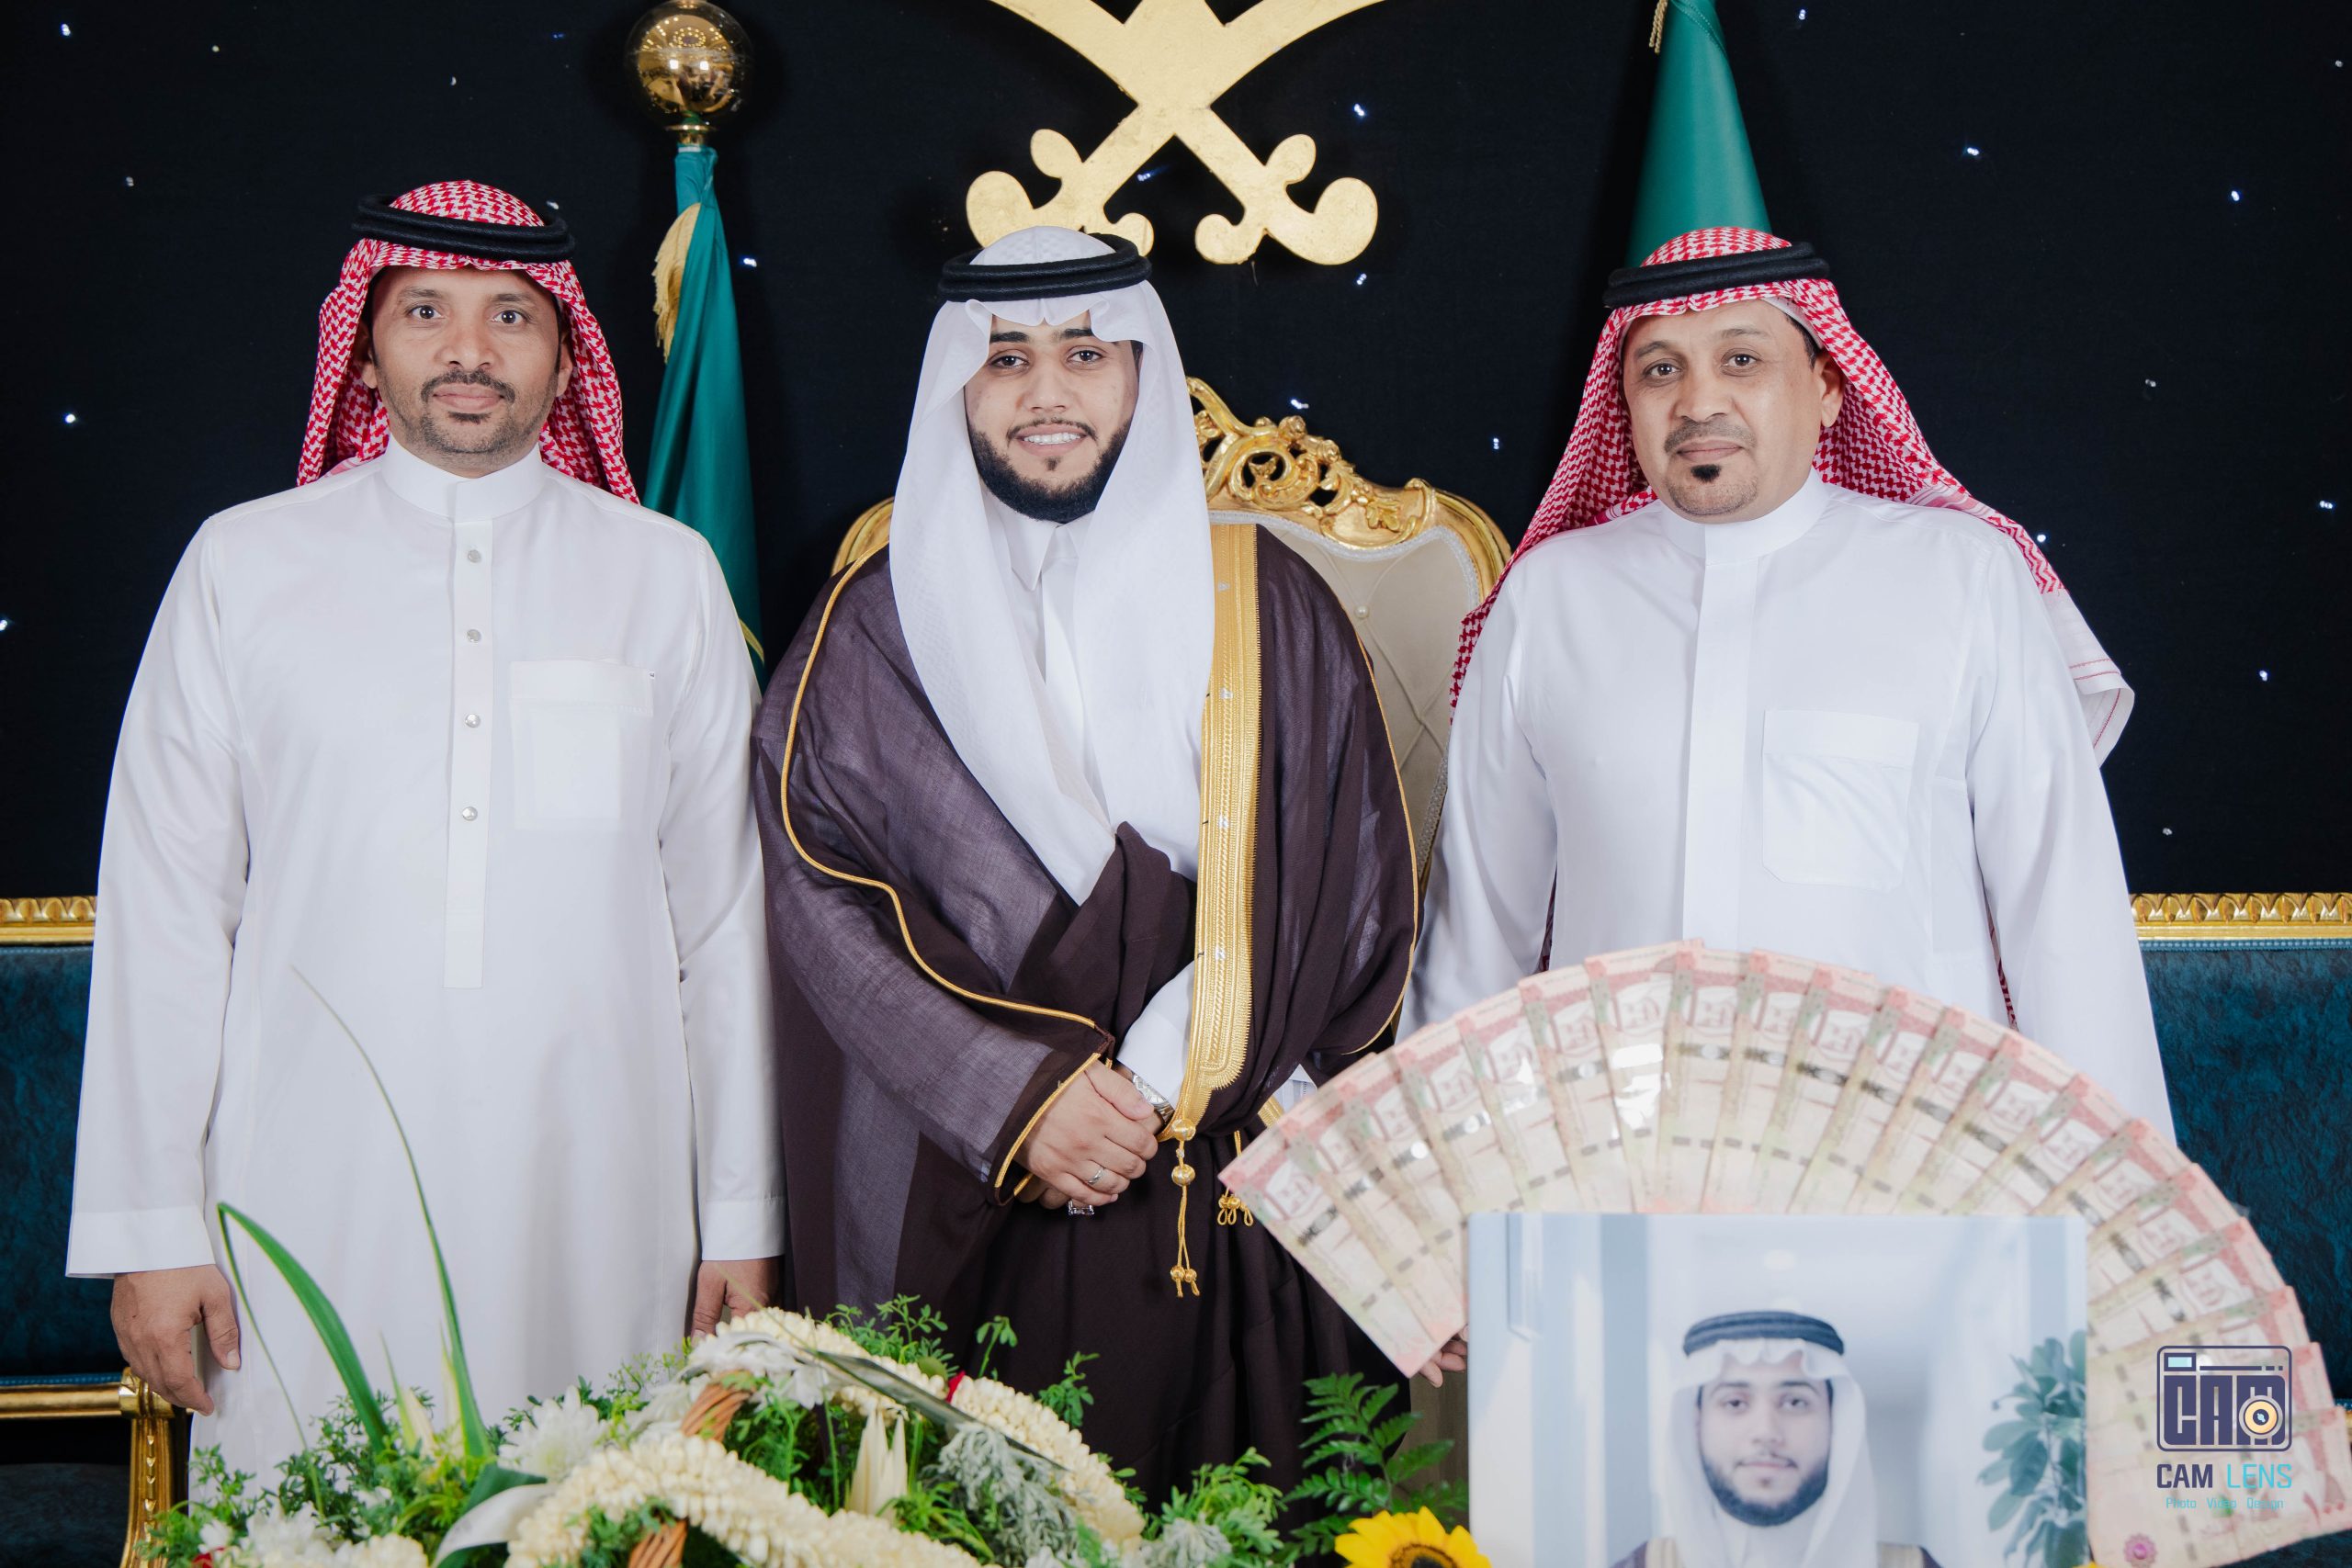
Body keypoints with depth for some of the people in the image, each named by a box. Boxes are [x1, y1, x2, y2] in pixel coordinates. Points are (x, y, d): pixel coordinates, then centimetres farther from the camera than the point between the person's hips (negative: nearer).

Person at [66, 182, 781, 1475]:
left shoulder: (666, 576, 8)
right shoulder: (242, 565, 7)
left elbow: (723, 911, 7)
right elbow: (163, 911, 5)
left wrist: (742, 1218, 6)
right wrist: (152, 1228, 1)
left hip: (592, 1200, 1)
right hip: (314, 1207, 0)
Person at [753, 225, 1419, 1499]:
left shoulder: (1265, 607, 5)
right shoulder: (875, 627, 5)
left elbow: (1346, 893, 2)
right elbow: (819, 898, -3)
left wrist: (1150, 1089, -8)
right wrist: (1017, 1096, -13)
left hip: (1222, 1197, 1)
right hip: (960, 1200, 0)